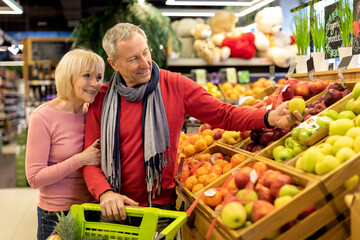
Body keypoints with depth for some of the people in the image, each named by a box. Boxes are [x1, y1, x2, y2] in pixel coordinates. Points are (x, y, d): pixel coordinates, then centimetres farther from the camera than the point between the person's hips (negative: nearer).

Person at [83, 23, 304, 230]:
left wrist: (270, 118, -21)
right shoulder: (102, 100, -4)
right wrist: (105, 193, -22)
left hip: (163, 204, -1)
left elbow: (223, 114, -6)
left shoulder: (175, 85, -5)